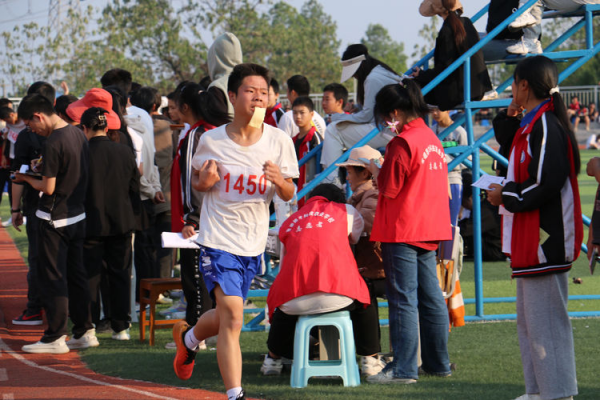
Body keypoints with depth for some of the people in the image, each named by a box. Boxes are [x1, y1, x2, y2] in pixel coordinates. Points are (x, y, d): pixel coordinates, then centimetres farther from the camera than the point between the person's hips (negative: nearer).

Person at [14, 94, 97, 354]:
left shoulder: (53, 144, -21)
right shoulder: (77, 134, 5)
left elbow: (48, 188, -19)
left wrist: (27, 178, -2)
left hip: (55, 219, -8)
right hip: (78, 215, 8)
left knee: (52, 278, -1)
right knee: (76, 275, 14)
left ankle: (55, 337, 1)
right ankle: (84, 332, 17)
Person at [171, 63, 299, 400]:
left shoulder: (279, 141, -4)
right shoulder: (211, 141, -6)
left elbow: (289, 195, 3)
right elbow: (197, 180, 10)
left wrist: (280, 182, -20)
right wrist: (203, 182, -14)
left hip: (254, 243, 3)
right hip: (218, 240, -3)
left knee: (225, 318, 16)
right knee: (232, 316, -17)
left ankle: (188, 337, 48)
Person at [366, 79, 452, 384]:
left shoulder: (403, 143, -16)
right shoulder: (432, 139, 11)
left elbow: (389, 187, -13)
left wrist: (375, 170, 5)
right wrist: (382, 173, 19)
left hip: (402, 230, -9)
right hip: (429, 228, 9)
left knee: (403, 299, -6)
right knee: (431, 298, 13)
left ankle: (403, 368, -6)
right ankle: (438, 362, 19)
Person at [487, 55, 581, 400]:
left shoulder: (545, 127, -18)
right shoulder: (530, 124, 13)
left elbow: (546, 184, -25)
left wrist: (506, 196, -11)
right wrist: (510, 117, 14)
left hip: (544, 241, -11)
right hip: (531, 241, 11)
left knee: (546, 320, -9)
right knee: (529, 319, 17)